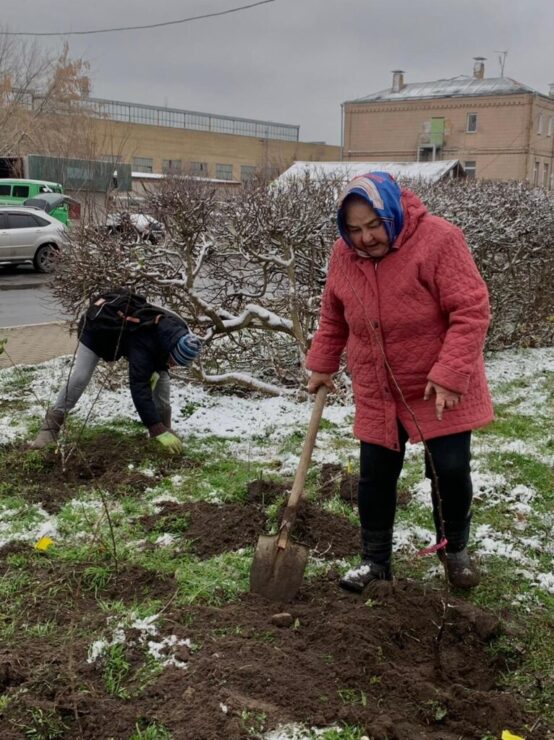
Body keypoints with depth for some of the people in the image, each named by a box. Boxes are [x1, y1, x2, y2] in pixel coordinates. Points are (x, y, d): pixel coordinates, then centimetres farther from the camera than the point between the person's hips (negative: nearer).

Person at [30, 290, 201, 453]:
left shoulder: (176, 331, -25)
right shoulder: (143, 341, -47)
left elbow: (160, 354, 0)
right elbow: (139, 387, -50)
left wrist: (156, 370, -23)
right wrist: (157, 430, -53)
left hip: (127, 329, 6)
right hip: (97, 328, -6)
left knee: (160, 377, -5)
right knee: (79, 378, -17)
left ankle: (165, 426, 7)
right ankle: (52, 425, -3)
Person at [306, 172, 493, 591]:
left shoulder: (438, 240, -21)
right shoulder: (344, 254, -4)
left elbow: (471, 311, -23)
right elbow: (333, 318, 11)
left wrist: (450, 375, -29)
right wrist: (322, 365, 13)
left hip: (440, 389, -4)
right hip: (377, 393, 4)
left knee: (450, 471, 2)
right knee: (375, 477, 7)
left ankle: (454, 549, 28)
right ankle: (375, 559, 25)